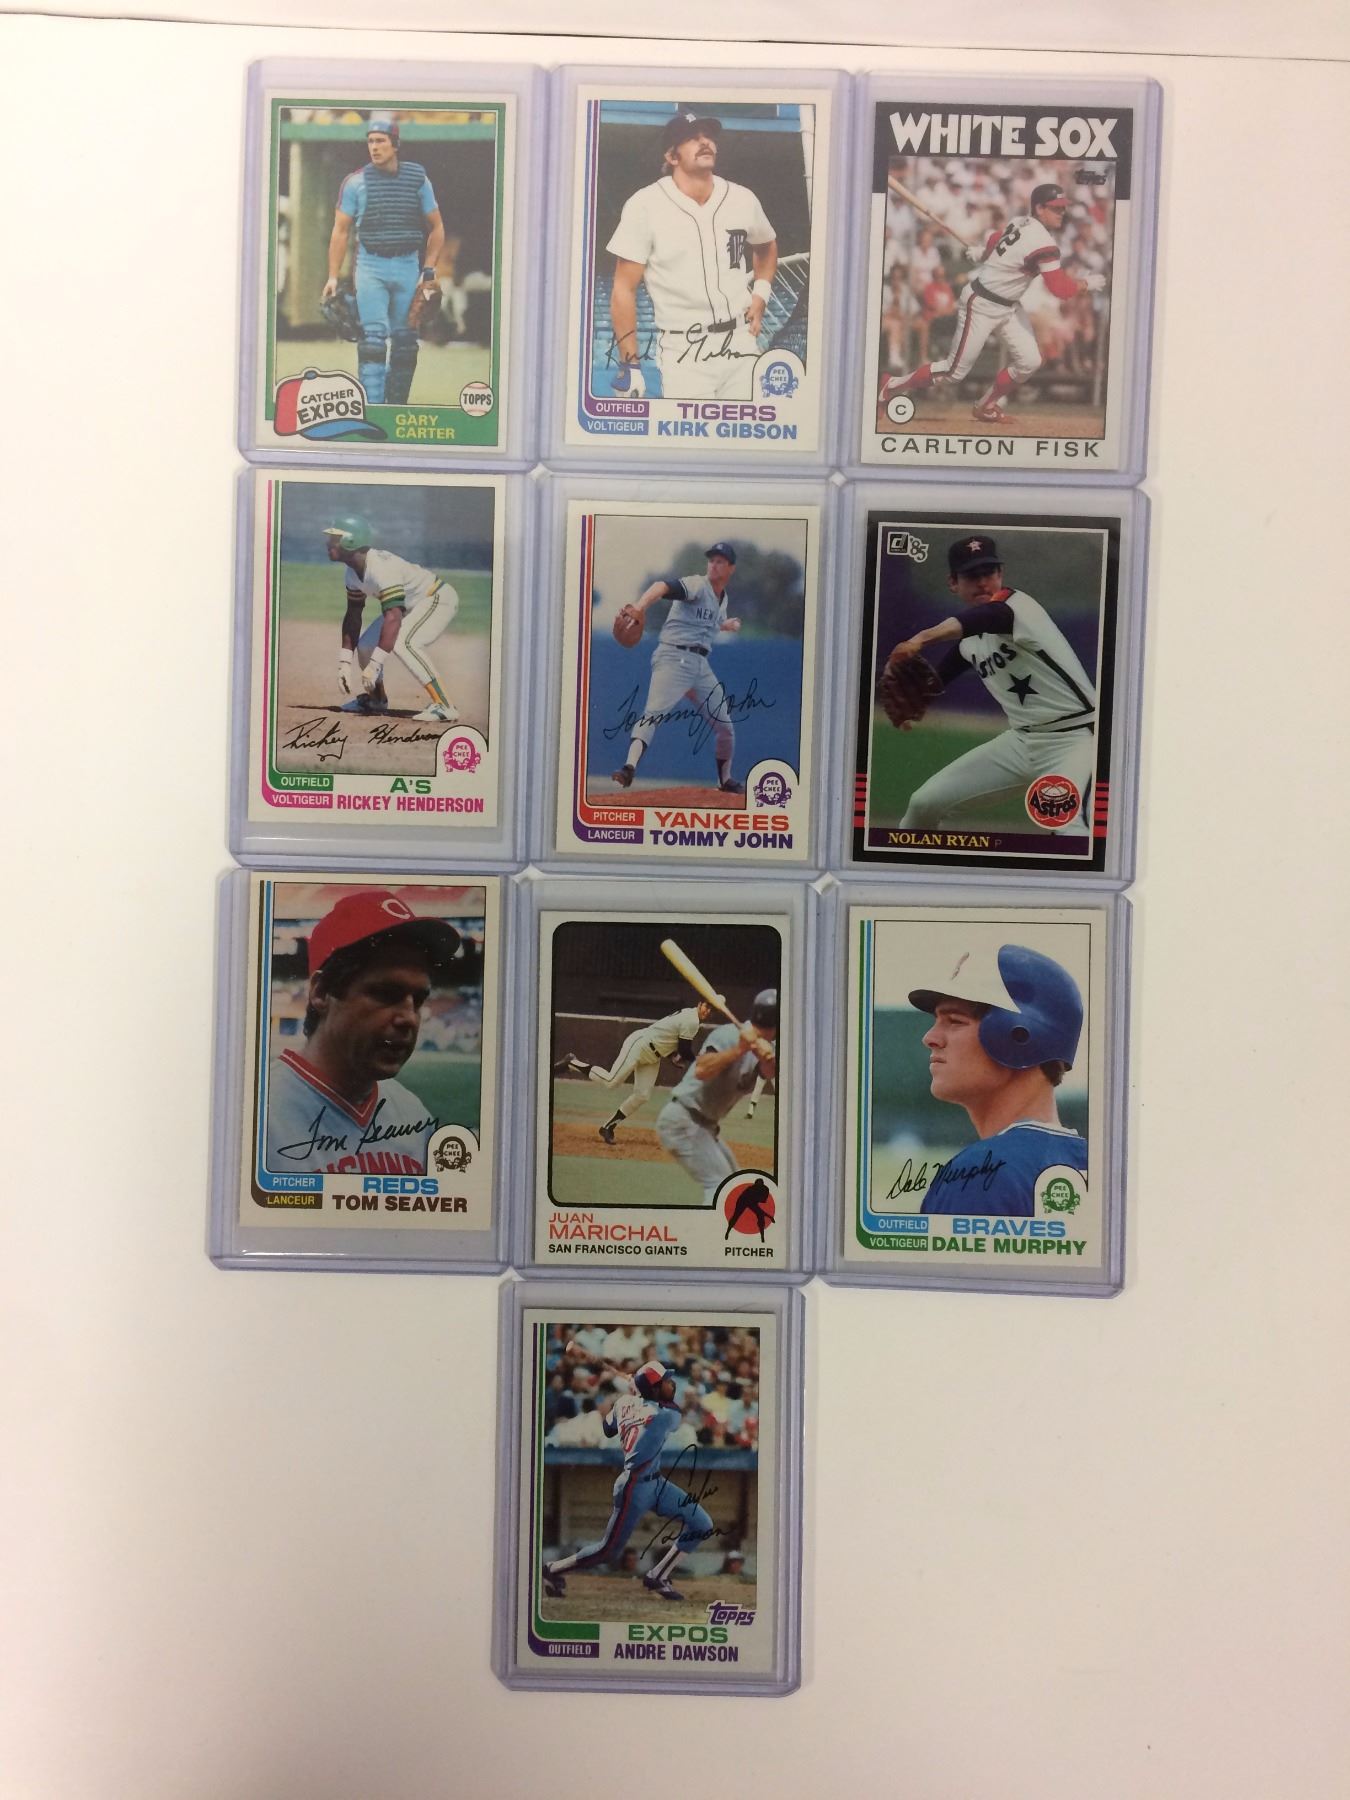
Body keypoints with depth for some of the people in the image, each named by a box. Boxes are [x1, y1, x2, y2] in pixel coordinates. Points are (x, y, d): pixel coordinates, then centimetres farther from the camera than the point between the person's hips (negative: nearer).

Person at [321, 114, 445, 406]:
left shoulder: (417, 179, 4)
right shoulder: (355, 182, 2)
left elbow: (436, 227, 9)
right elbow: (341, 231, 5)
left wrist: (429, 270, 0)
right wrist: (333, 276, 0)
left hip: (408, 267, 1)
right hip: (370, 267, -1)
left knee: (404, 342, 5)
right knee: (373, 338, -11)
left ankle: (397, 405, 15)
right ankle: (371, 407, -14)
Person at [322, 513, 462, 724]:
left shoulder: (381, 566, -33)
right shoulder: (353, 571, -4)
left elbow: (393, 618, -39)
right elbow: (353, 616, 4)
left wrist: (375, 664, -41)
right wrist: (344, 663, -2)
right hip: (410, 606, 10)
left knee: (402, 642, -32)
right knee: (365, 645, 8)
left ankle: (444, 707, -32)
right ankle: (376, 699, 31)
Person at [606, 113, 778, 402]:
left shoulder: (743, 199, 5)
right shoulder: (645, 205, -8)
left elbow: (767, 247, 27)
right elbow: (624, 289, -7)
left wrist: (761, 294, 10)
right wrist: (629, 365, -12)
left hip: (742, 345, 4)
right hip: (683, 355, -4)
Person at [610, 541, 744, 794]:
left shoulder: (723, 598, 17)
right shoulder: (697, 584, -7)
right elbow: (665, 586, -29)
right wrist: (641, 604, -47)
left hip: (701, 664, 8)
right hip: (673, 657, -7)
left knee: (725, 726, 10)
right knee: (654, 711, -26)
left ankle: (725, 781, 27)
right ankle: (629, 768, -40)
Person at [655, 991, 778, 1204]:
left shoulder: (763, 1046, 4)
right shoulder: (729, 1035, -20)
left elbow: (769, 1073, -17)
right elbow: (701, 1071, -35)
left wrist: (766, 1057, -38)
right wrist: (739, 1049, -40)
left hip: (705, 1125, 10)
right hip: (682, 1120, -10)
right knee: (720, 1184, -17)